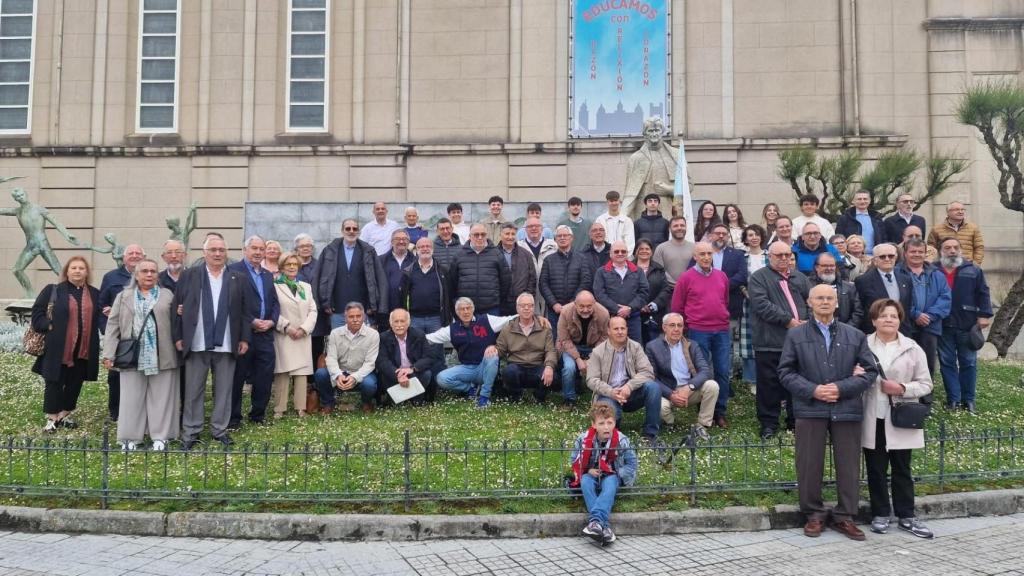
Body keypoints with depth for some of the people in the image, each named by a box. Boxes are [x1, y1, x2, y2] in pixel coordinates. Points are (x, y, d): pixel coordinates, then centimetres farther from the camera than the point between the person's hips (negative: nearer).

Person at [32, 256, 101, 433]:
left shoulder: (94, 294, 11)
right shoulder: (52, 290, 0)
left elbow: (99, 317, 19)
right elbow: (37, 312, 0)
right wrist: (48, 326, -12)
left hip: (84, 349, 4)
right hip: (58, 347, -3)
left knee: (75, 383, 10)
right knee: (54, 383, 2)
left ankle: (65, 415, 24)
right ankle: (52, 418, 12)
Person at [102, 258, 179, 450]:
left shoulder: (167, 295, 10)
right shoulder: (123, 296, 12)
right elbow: (113, 325, 7)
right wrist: (109, 354, -1)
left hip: (162, 357, -1)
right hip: (132, 356, 1)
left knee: (160, 397, 2)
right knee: (132, 398, 4)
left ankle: (161, 436, 9)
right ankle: (131, 437, 12)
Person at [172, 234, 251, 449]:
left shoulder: (238, 279, 7)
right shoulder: (189, 276, 5)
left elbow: (245, 311, 6)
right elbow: (177, 307, 4)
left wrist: (245, 338, 1)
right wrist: (178, 336, -1)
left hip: (227, 345, 1)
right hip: (197, 344, -1)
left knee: (224, 390, 7)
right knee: (193, 390, 6)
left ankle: (220, 430, 18)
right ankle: (190, 432, 14)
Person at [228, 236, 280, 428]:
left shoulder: (267, 275, 18)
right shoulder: (233, 270, -3)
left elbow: (275, 302, 16)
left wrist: (271, 321, -1)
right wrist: (252, 321, -13)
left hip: (265, 333, 6)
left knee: (265, 378, 6)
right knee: (237, 377, 3)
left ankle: (258, 415, 20)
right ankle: (233, 418, 14)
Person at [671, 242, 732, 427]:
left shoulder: (722, 276, 9)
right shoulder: (686, 278, -2)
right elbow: (677, 308, 3)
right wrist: (689, 325, 8)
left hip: (722, 331, 4)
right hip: (698, 332, -3)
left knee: (723, 372, 3)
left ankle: (720, 412, 13)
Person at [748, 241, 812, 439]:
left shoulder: (799, 277, 16)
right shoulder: (759, 278, -2)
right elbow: (761, 304, -15)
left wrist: (810, 322, -7)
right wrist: (788, 321, -16)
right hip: (771, 341, -5)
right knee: (770, 384, 1)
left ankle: (796, 421, 25)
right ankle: (769, 423, 11)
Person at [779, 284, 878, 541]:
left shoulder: (855, 336, 9)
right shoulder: (796, 335, 6)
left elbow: (870, 371, 5)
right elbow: (785, 371, 2)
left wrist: (841, 388, -9)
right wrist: (812, 390, -12)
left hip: (846, 409, 1)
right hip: (810, 408, -1)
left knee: (848, 465, 6)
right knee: (810, 464, 4)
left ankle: (845, 516, 19)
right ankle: (814, 514, 18)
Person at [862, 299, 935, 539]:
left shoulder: (912, 349, 2)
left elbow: (925, 384, 3)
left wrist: (902, 389, -13)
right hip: (873, 420, 0)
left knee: (902, 469, 8)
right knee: (876, 469, 7)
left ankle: (906, 516, 19)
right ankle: (880, 515, 19)